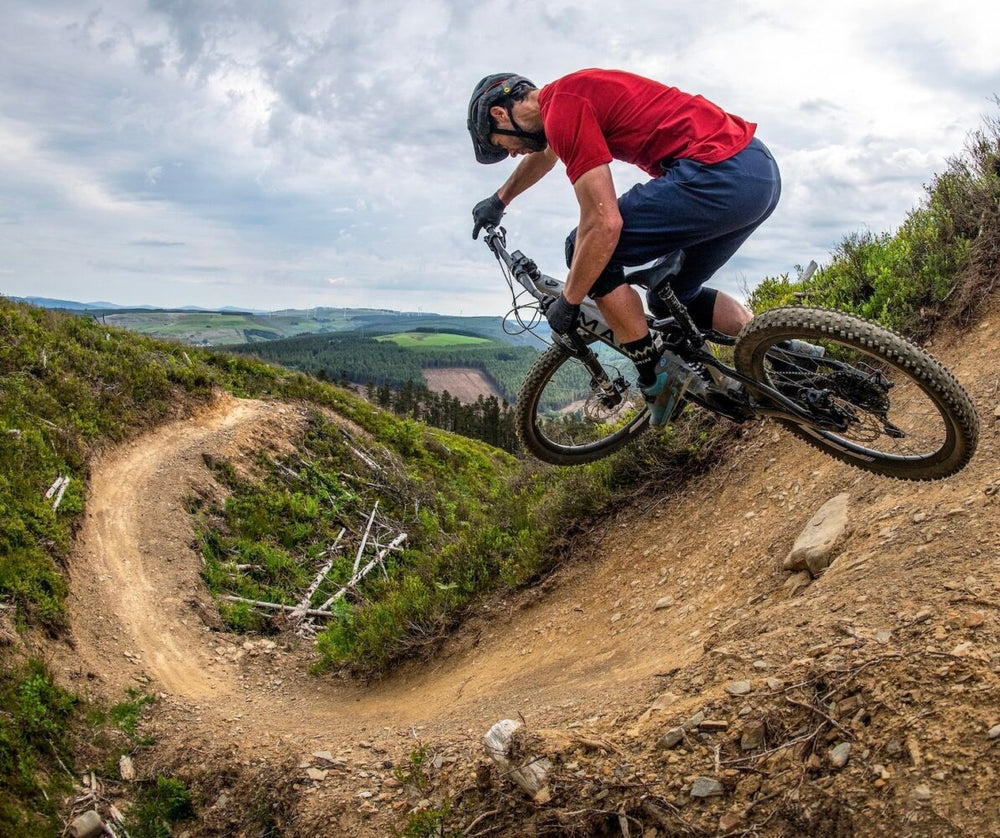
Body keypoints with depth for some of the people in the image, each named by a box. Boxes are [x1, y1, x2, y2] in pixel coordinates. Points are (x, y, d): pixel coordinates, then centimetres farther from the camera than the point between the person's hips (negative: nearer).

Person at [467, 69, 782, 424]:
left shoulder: (563, 110, -9)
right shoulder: (568, 91, 21)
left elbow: (604, 223, -15)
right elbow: (545, 152, 45)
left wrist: (568, 302, -1)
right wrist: (499, 200, 59)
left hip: (718, 176, -10)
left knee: (592, 248, 1)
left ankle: (656, 378, 5)